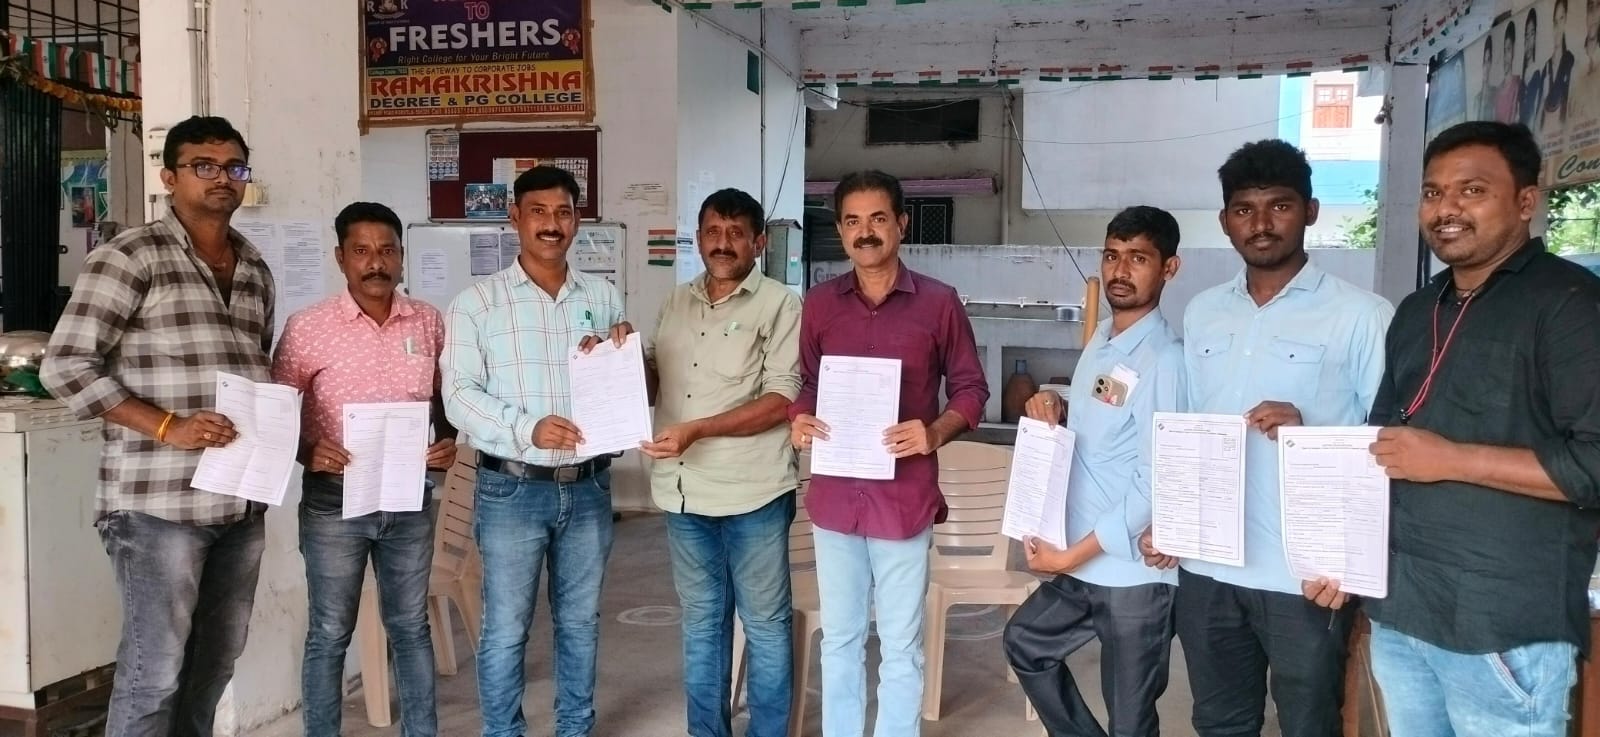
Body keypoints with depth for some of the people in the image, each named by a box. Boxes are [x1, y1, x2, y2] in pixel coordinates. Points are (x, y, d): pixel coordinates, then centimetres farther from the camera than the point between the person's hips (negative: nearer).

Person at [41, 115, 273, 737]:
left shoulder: (256, 271, 14)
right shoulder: (131, 256, -6)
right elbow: (64, 367, -10)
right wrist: (167, 425, -17)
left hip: (242, 502, 7)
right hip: (159, 501, -6)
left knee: (215, 666, 15)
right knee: (155, 671, -1)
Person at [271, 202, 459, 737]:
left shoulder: (428, 322, 2)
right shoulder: (308, 327, -8)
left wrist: (448, 441, -3)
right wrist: (305, 450, -20)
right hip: (334, 501, -3)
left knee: (411, 625, 16)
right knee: (330, 634, 8)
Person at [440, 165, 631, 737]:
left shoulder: (604, 298, 7)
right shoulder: (477, 303, -3)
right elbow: (459, 395, -11)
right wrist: (527, 428, -25)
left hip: (588, 486, 3)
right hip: (512, 489, -3)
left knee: (581, 622, 15)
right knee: (506, 629, 6)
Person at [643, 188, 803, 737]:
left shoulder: (780, 305, -6)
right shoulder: (676, 304, 12)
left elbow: (782, 400, -14)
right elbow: (658, 382, 19)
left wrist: (697, 430, -22)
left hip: (752, 494, -5)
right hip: (684, 493, 5)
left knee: (766, 625, 7)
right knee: (701, 623, 16)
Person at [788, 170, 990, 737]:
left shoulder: (939, 302, -4)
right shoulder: (819, 303, 5)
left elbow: (971, 389, 1)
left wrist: (936, 432, -17)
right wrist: (799, 421, -8)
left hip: (904, 496, -3)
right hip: (834, 494, 3)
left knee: (900, 647, 9)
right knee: (839, 640, 16)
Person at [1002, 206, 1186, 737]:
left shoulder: (1164, 358, -19)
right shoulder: (1101, 339, 8)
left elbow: (1154, 485, -21)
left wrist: (1070, 555, -17)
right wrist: (1056, 410, 0)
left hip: (1135, 571, -9)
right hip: (1086, 563, 9)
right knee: (1025, 642, 27)